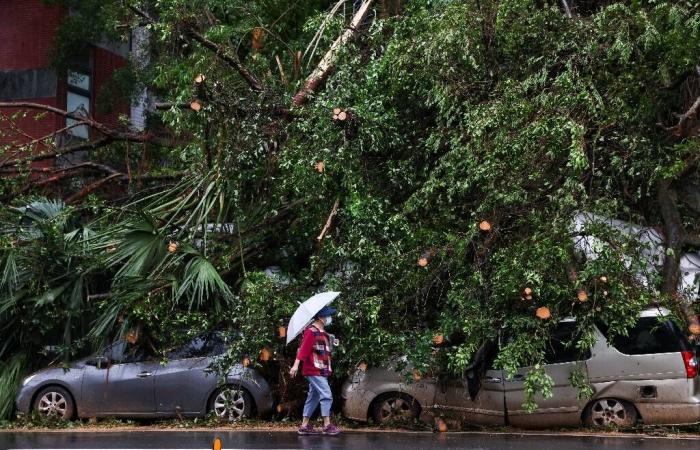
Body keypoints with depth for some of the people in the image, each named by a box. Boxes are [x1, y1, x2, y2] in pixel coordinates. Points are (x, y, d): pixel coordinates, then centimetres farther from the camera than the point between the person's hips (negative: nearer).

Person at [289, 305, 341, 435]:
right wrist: (296, 365, -26)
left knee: (313, 397, 12)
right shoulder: (311, 331, -13)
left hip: (322, 371, 10)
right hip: (314, 370, -10)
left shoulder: (323, 332, 16)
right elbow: (303, 348, -21)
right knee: (326, 395, -12)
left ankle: (304, 426, 17)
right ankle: (327, 425, -8)